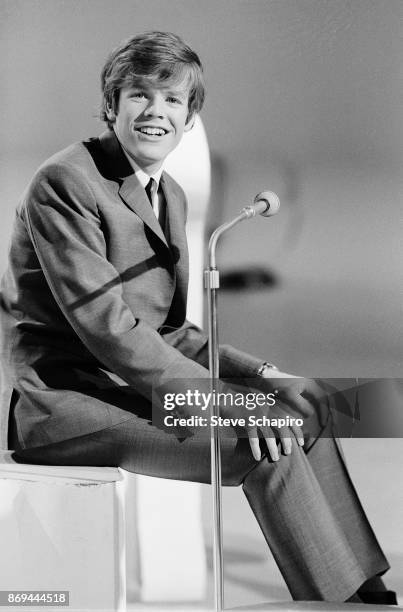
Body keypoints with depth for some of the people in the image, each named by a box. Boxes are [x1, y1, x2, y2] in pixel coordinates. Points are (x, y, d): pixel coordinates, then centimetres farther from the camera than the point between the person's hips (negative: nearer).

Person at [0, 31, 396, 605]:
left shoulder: (170, 194, 14)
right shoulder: (65, 183, -14)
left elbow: (171, 331, 13)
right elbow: (108, 328, -21)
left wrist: (262, 375, -2)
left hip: (133, 381, 9)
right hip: (62, 396, -9)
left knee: (305, 410, 0)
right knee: (267, 448, -21)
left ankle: (366, 588, 5)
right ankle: (335, 599, -6)